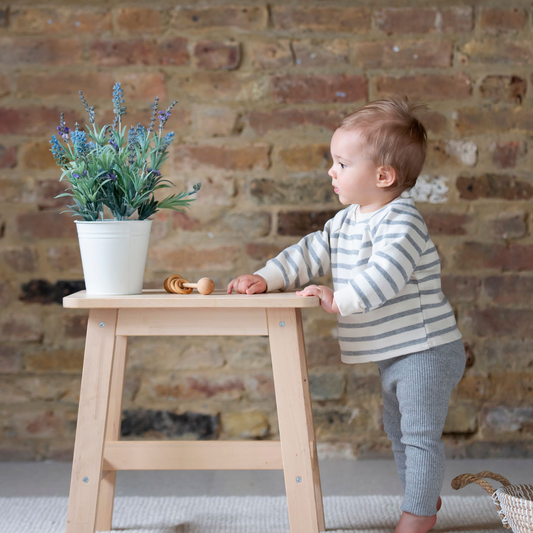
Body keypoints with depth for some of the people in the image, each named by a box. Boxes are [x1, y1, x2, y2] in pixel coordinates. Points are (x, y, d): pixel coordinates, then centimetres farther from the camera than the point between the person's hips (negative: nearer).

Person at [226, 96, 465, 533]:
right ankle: (424, 496, 37)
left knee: (421, 433, -4)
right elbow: (311, 254, 11)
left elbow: (385, 273, -35)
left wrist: (340, 299, -39)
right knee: (398, 431, 21)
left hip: (426, 349, -10)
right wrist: (266, 278, -1)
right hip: (392, 354, 10)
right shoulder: (346, 222, 9)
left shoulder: (401, 221, -21)